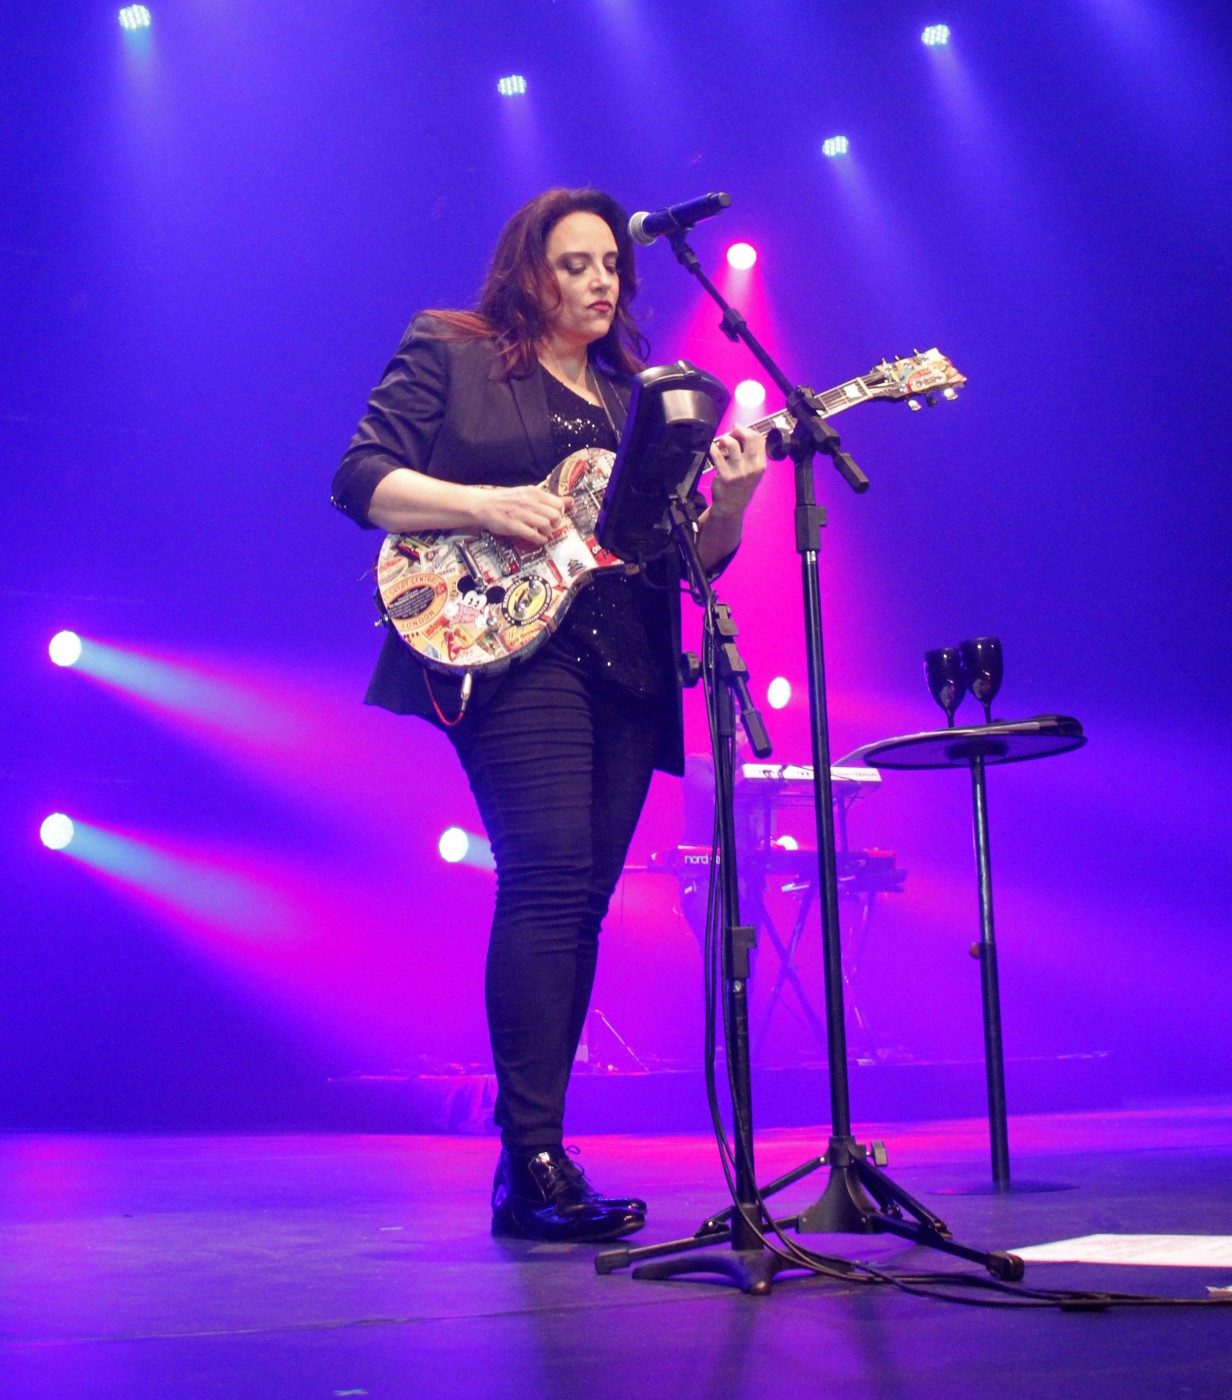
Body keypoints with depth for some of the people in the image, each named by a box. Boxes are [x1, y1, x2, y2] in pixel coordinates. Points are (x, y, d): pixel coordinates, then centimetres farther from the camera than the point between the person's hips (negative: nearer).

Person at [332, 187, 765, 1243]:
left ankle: (530, 1164, 9)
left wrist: (729, 500, -4)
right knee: (552, 878, -20)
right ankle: (535, 1163, -18)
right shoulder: (448, 355, 9)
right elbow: (360, 478, -1)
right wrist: (487, 504, -14)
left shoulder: (637, 396, 23)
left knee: (575, 902, 3)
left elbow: (687, 555, 17)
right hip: (509, 647, -6)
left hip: (626, 669, 6)